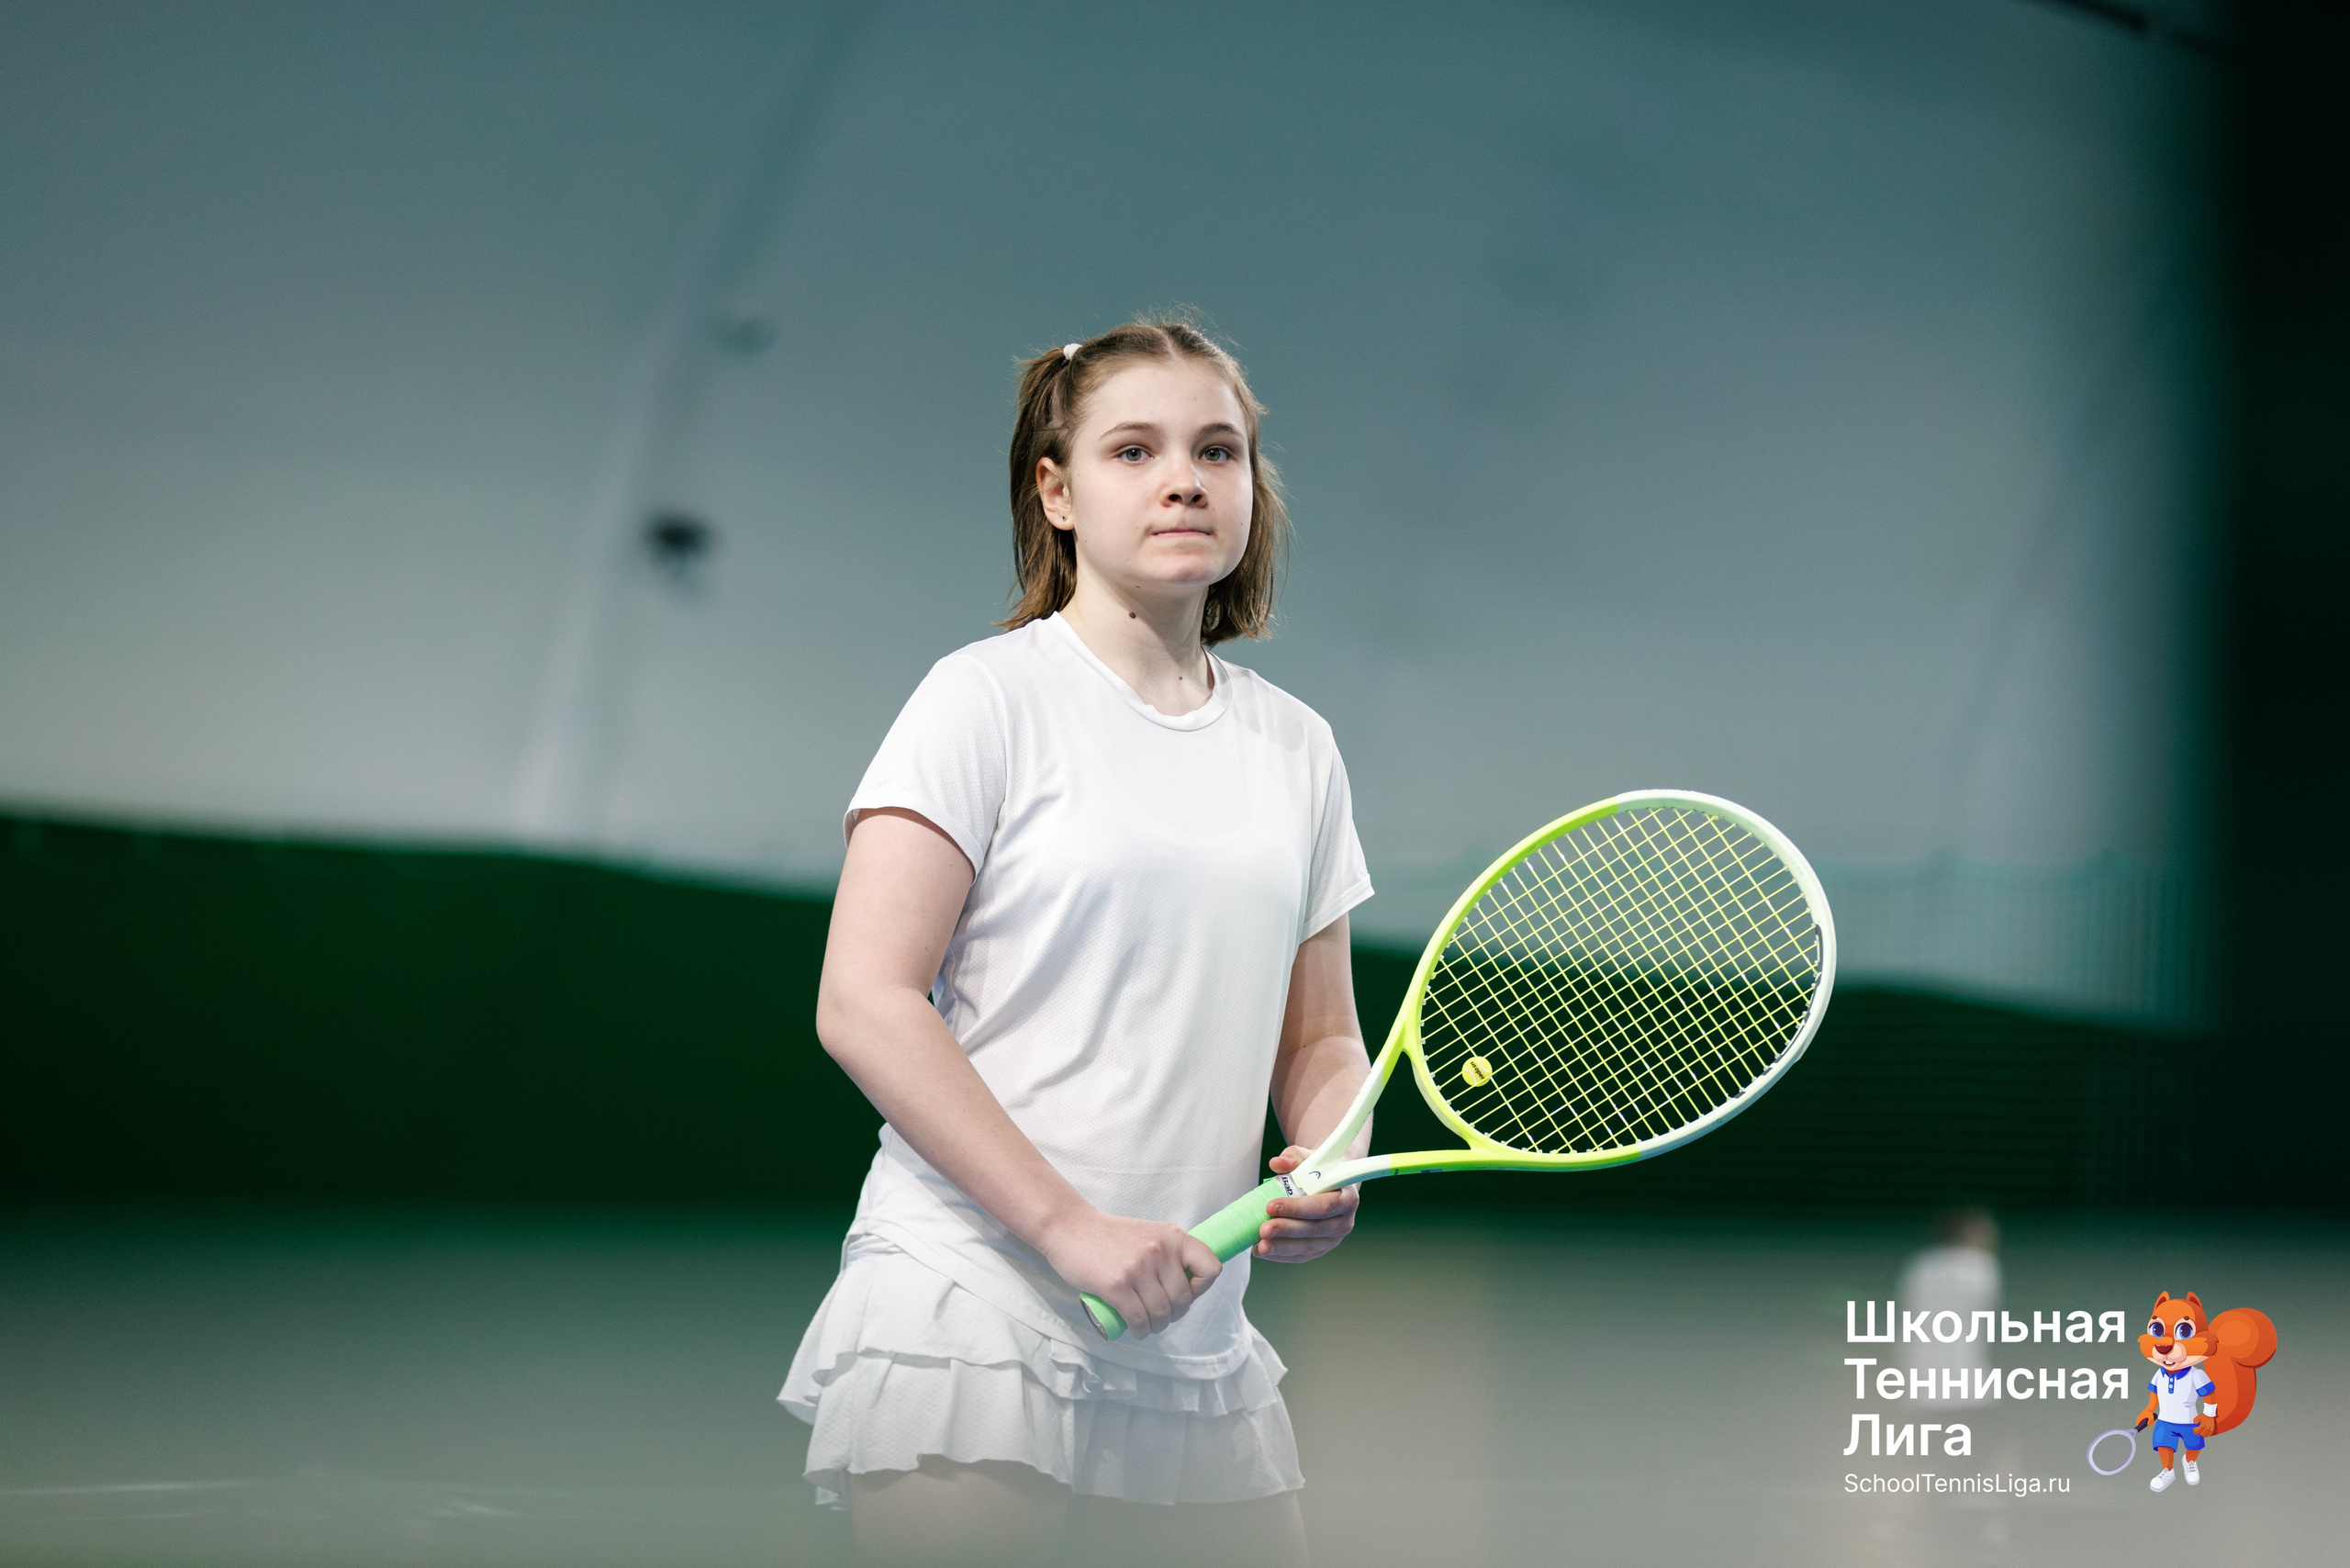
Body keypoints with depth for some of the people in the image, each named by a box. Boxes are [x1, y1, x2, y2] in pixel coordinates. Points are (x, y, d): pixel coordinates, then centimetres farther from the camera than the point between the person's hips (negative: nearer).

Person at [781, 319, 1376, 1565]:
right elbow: (863, 1005, -12)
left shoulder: (1296, 746, 12)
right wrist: (1071, 1226, -18)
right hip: (969, 1314, -6)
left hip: (1195, 1338, 6)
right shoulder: (992, 696, -5)